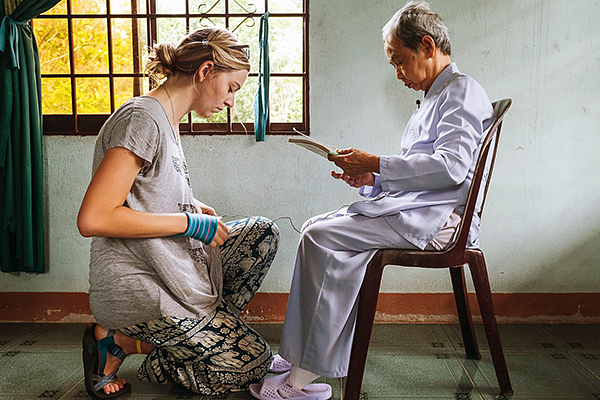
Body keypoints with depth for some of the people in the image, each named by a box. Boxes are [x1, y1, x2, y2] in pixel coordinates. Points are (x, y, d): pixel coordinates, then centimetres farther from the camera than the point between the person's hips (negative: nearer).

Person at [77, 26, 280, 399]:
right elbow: (93, 219, -27)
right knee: (253, 362, -2)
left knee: (263, 233, 5)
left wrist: (192, 206, 4)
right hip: (136, 287, -9)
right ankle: (118, 342, 2)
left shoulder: (168, 120, 11)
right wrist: (188, 222, -20)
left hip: (175, 265, 9)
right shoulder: (142, 118, -19)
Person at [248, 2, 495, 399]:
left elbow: (451, 166, -22)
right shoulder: (435, 98, 27)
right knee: (318, 229, -2)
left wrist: (376, 164, -17)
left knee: (323, 237, -21)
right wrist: (371, 180, 8)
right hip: (412, 209, 10)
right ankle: (303, 356, -1)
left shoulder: (462, 91, -5)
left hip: (435, 219, -10)